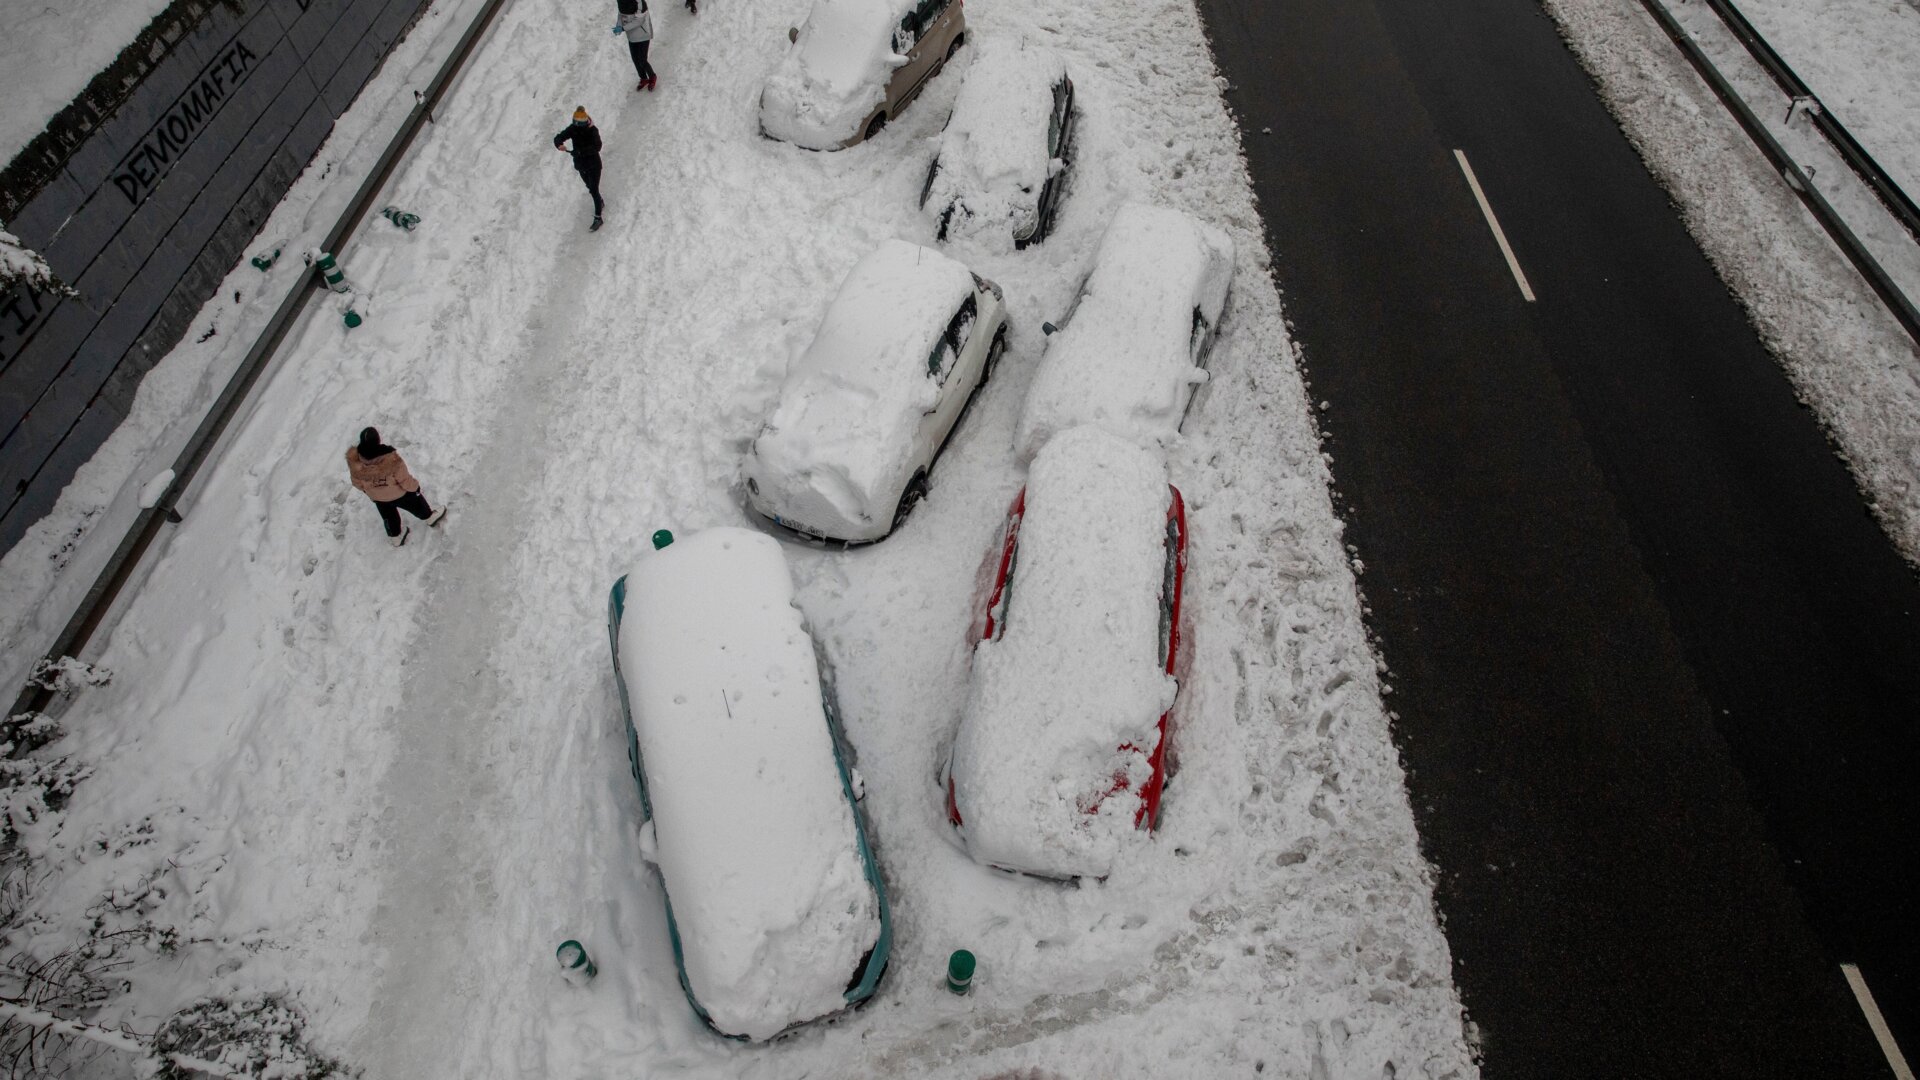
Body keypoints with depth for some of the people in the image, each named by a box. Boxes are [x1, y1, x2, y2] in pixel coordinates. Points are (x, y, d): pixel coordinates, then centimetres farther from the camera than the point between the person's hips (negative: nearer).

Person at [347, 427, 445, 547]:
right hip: (397, 494, -3)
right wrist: (415, 486, -2)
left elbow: (357, 482, -9)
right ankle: (430, 517, 55)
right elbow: (404, 479, -24)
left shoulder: (354, 461, -29)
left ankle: (396, 536, 54)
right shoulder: (391, 460, -41)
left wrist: (366, 489, 14)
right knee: (416, 502, 29)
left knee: (388, 515, 31)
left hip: (376, 497, 3)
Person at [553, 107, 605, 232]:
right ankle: (600, 204, 49)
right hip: (581, 164, 5)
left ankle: (598, 218, 1)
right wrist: (559, 145, -36)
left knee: (594, 190, -7)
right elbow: (558, 138, -12)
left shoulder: (592, 130, -21)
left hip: (593, 164, -5)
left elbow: (597, 147, -30)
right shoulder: (572, 129, -10)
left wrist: (580, 151, -39)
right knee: (590, 187, 23)